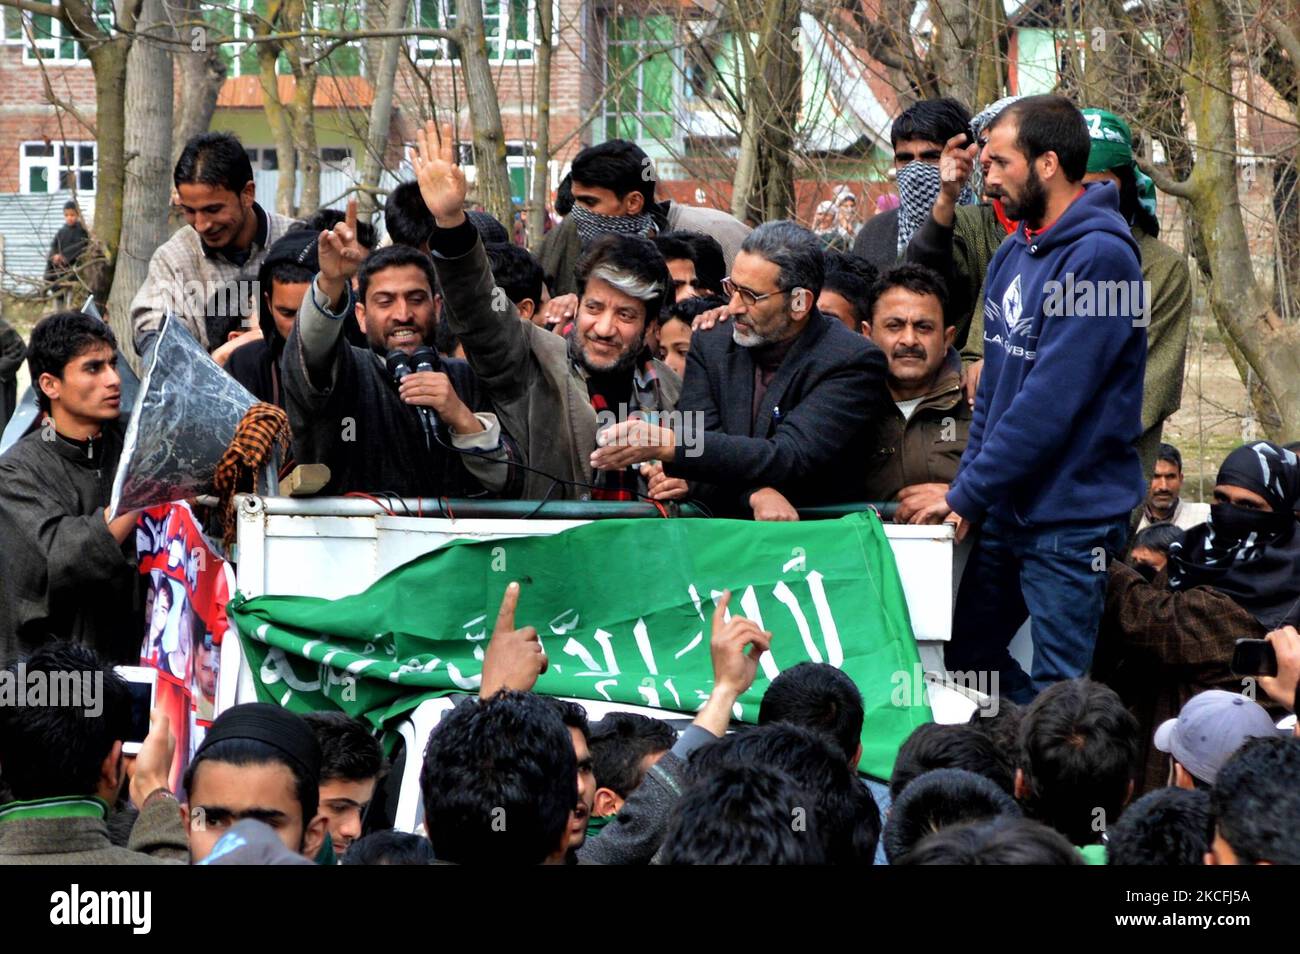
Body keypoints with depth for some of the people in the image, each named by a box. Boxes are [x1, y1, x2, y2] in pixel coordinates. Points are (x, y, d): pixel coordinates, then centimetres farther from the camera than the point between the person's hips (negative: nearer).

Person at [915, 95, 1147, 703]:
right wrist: (967, 485, 5)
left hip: (1070, 516, -9)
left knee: (1058, 692, -5)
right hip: (1007, 510, 9)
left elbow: (1052, 400, -22)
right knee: (966, 656, 14)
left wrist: (971, 493, -17)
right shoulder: (1015, 252, 11)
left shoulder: (1098, 256, -18)